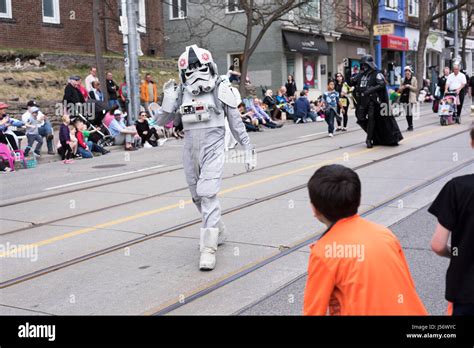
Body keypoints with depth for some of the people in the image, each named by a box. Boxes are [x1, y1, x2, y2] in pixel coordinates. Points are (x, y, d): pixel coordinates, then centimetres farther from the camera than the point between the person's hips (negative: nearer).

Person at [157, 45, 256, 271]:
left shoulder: (221, 90, -4)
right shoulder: (181, 93, 6)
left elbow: (236, 123, 1)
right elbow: (163, 121, 9)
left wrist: (248, 149, 2)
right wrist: (168, 100, -8)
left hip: (213, 146, -5)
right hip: (190, 148, 5)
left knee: (207, 194, -17)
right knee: (198, 196, 15)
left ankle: (208, 248, -16)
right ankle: (218, 232, 37)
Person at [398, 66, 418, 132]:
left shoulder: (414, 79, 3)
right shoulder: (403, 80, 14)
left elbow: (416, 89, -2)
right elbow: (400, 89, 13)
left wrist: (409, 86, -15)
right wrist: (403, 87, -8)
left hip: (410, 97, -4)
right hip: (404, 97, 4)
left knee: (409, 112, -12)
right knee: (407, 113, 4)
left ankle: (411, 126, -5)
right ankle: (409, 126, 12)